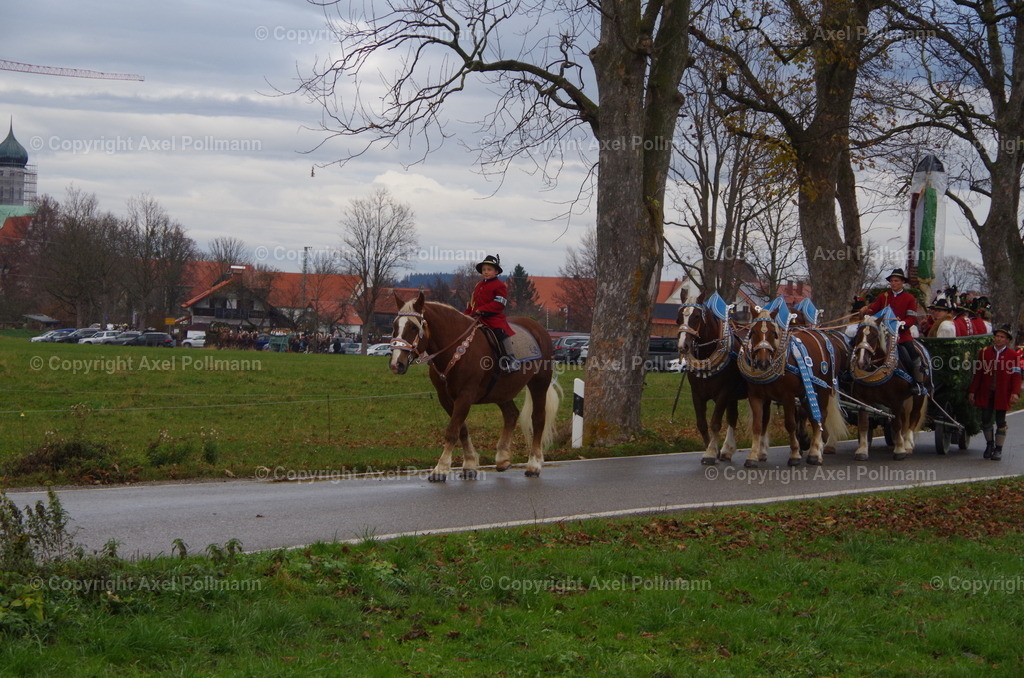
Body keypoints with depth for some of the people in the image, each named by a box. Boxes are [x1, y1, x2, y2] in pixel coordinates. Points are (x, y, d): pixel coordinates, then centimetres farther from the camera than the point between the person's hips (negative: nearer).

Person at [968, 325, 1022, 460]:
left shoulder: (1013, 355, 0)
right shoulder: (984, 352, 7)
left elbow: (1016, 376, -5)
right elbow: (978, 373, 8)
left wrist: (1015, 393, -16)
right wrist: (972, 391, 4)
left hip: (1002, 394, -2)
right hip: (986, 393, 2)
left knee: (1000, 421, 3)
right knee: (986, 419, 3)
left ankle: (998, 449, 11)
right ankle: (989, 443, 25)